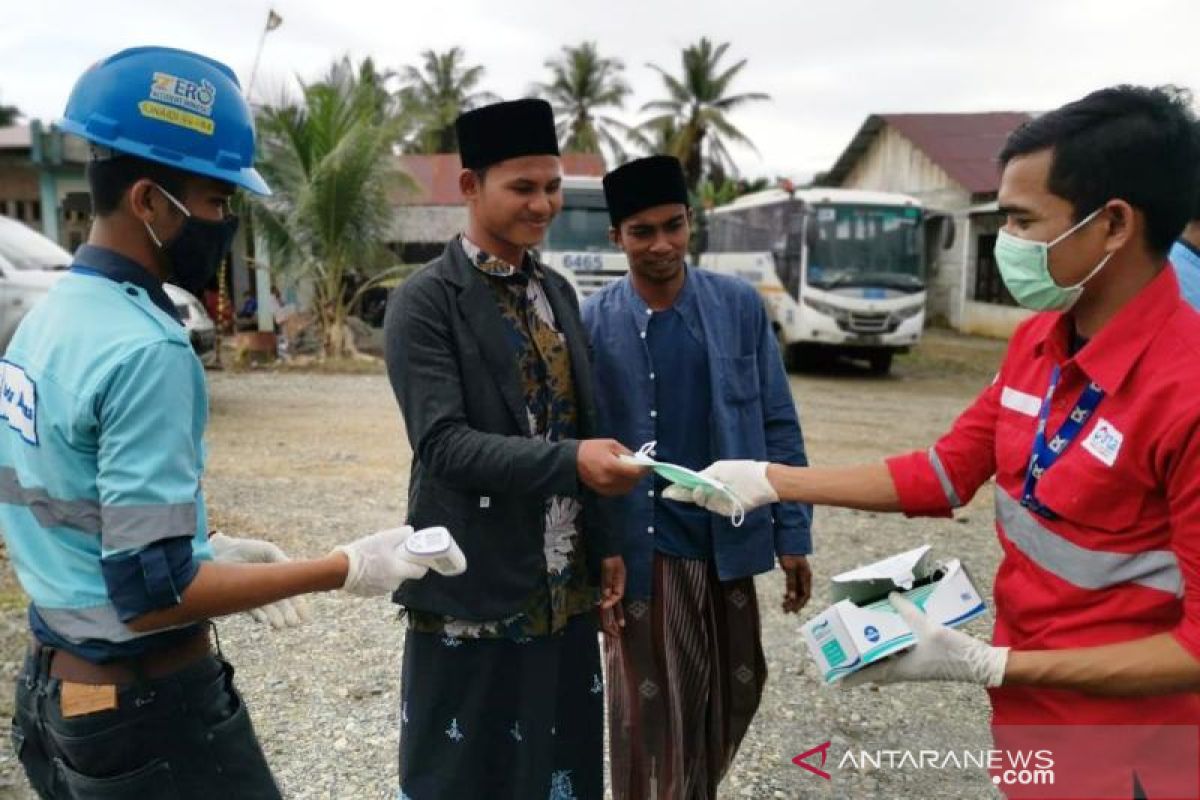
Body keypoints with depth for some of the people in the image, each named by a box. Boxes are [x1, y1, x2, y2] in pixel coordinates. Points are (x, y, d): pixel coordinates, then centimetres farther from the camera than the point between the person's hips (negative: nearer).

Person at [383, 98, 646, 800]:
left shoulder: (559, 292, 9)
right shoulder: (426, 302, -11)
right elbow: (443, 443, -20)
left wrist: (604, 542, 12)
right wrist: (570, 460, -32)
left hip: (565, 584, 6)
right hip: (476, 586, -6)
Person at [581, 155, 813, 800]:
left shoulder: (741, 305, -3)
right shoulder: (592, 323, -8)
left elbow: (778, 425, 1)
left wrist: (792, 534, 0)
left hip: (729, 540, 3)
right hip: (642, 549, -3)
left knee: (734, 692, 19)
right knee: (652, 713, 9)